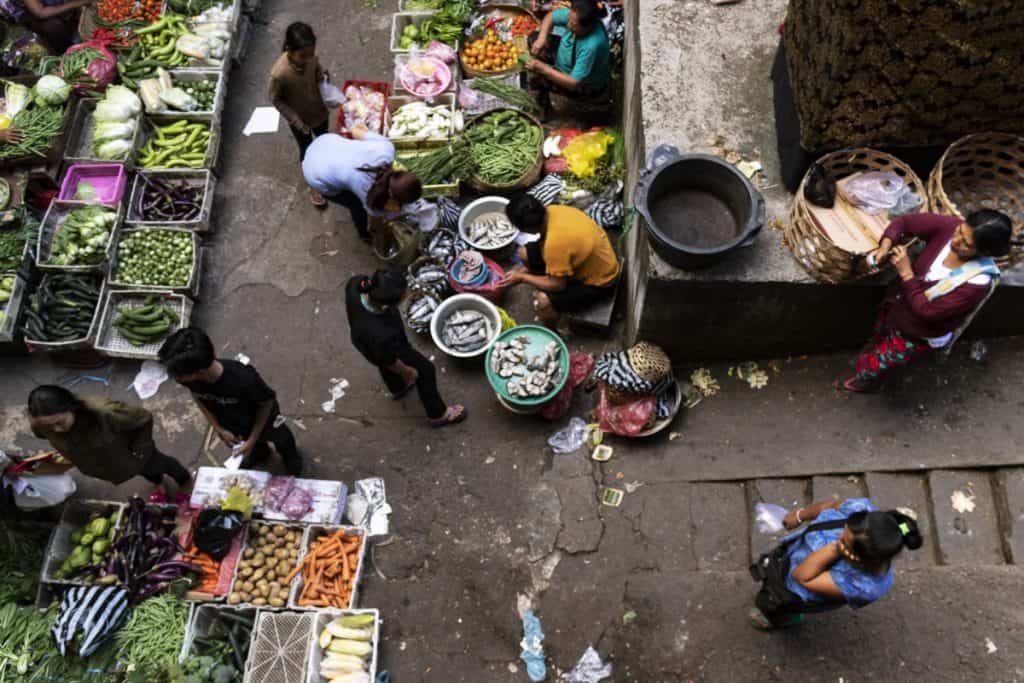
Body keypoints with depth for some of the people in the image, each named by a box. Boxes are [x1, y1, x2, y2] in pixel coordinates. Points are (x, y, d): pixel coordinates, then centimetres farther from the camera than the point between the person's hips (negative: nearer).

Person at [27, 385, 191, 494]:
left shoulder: (104, 412, -48)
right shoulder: (41, 425, -33)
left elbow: (144, 418, -30)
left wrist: (138, 448, -22)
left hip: (129, 454, -4)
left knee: (156, 464, 31)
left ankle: (184, 478, 65)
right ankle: (157, 481, 71)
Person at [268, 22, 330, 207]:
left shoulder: (310, 57, -22)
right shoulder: (279, 74, -36)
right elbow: (275, 100, -19)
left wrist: (322, 77, -19)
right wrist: (296, 121, -19)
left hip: (320, 111, 4)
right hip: (300, 120, -4)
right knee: (307, 151, 20)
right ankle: (314, 185, 45)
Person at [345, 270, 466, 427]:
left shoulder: (357, 283, -37)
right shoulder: (381, 335, -48)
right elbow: (389, 361, -26)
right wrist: (407, 372, -3)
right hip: (387, 348, -6)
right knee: (425, 371, 22)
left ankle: (397, 388, 73)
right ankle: (438, 413, 50)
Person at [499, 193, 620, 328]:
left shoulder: (555, 243, -38)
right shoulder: (551, 211, -14)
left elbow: (558, 285, -25)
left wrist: (521, 277, -15)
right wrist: (526, 269, 2)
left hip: (598, 281, -9)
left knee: (543, 301, -27)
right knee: (525, 254, 4)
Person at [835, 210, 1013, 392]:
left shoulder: (978, 282, -38)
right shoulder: (949, 227, -26)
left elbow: (927, 311, -32)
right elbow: (904, 222, -12)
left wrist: (906, 273, -34)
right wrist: (885, 246, -30)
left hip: (920, 335, -5)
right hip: (897, 305, 5)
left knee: (872, 366, 12)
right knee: (877, 342, 32)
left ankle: (865, 382, 49)